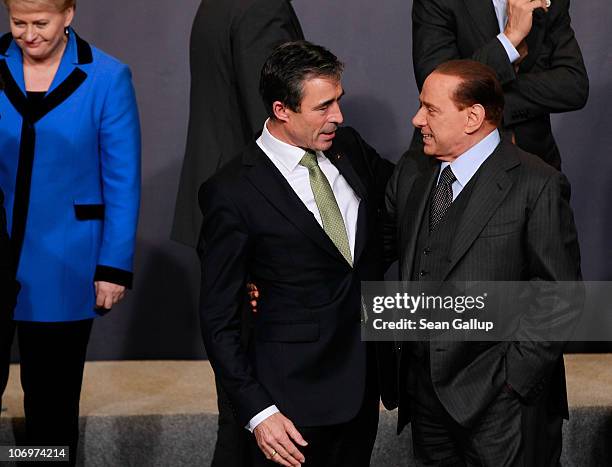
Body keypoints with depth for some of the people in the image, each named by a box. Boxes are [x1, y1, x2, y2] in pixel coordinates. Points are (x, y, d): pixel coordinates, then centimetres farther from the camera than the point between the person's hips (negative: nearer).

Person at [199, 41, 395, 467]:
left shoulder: (350, 149, 3)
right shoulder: (234, 193, -14)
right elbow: (219, 318, -11)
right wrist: (258, 412, -16)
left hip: (365, 379, 6)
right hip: (296, 393, -6)